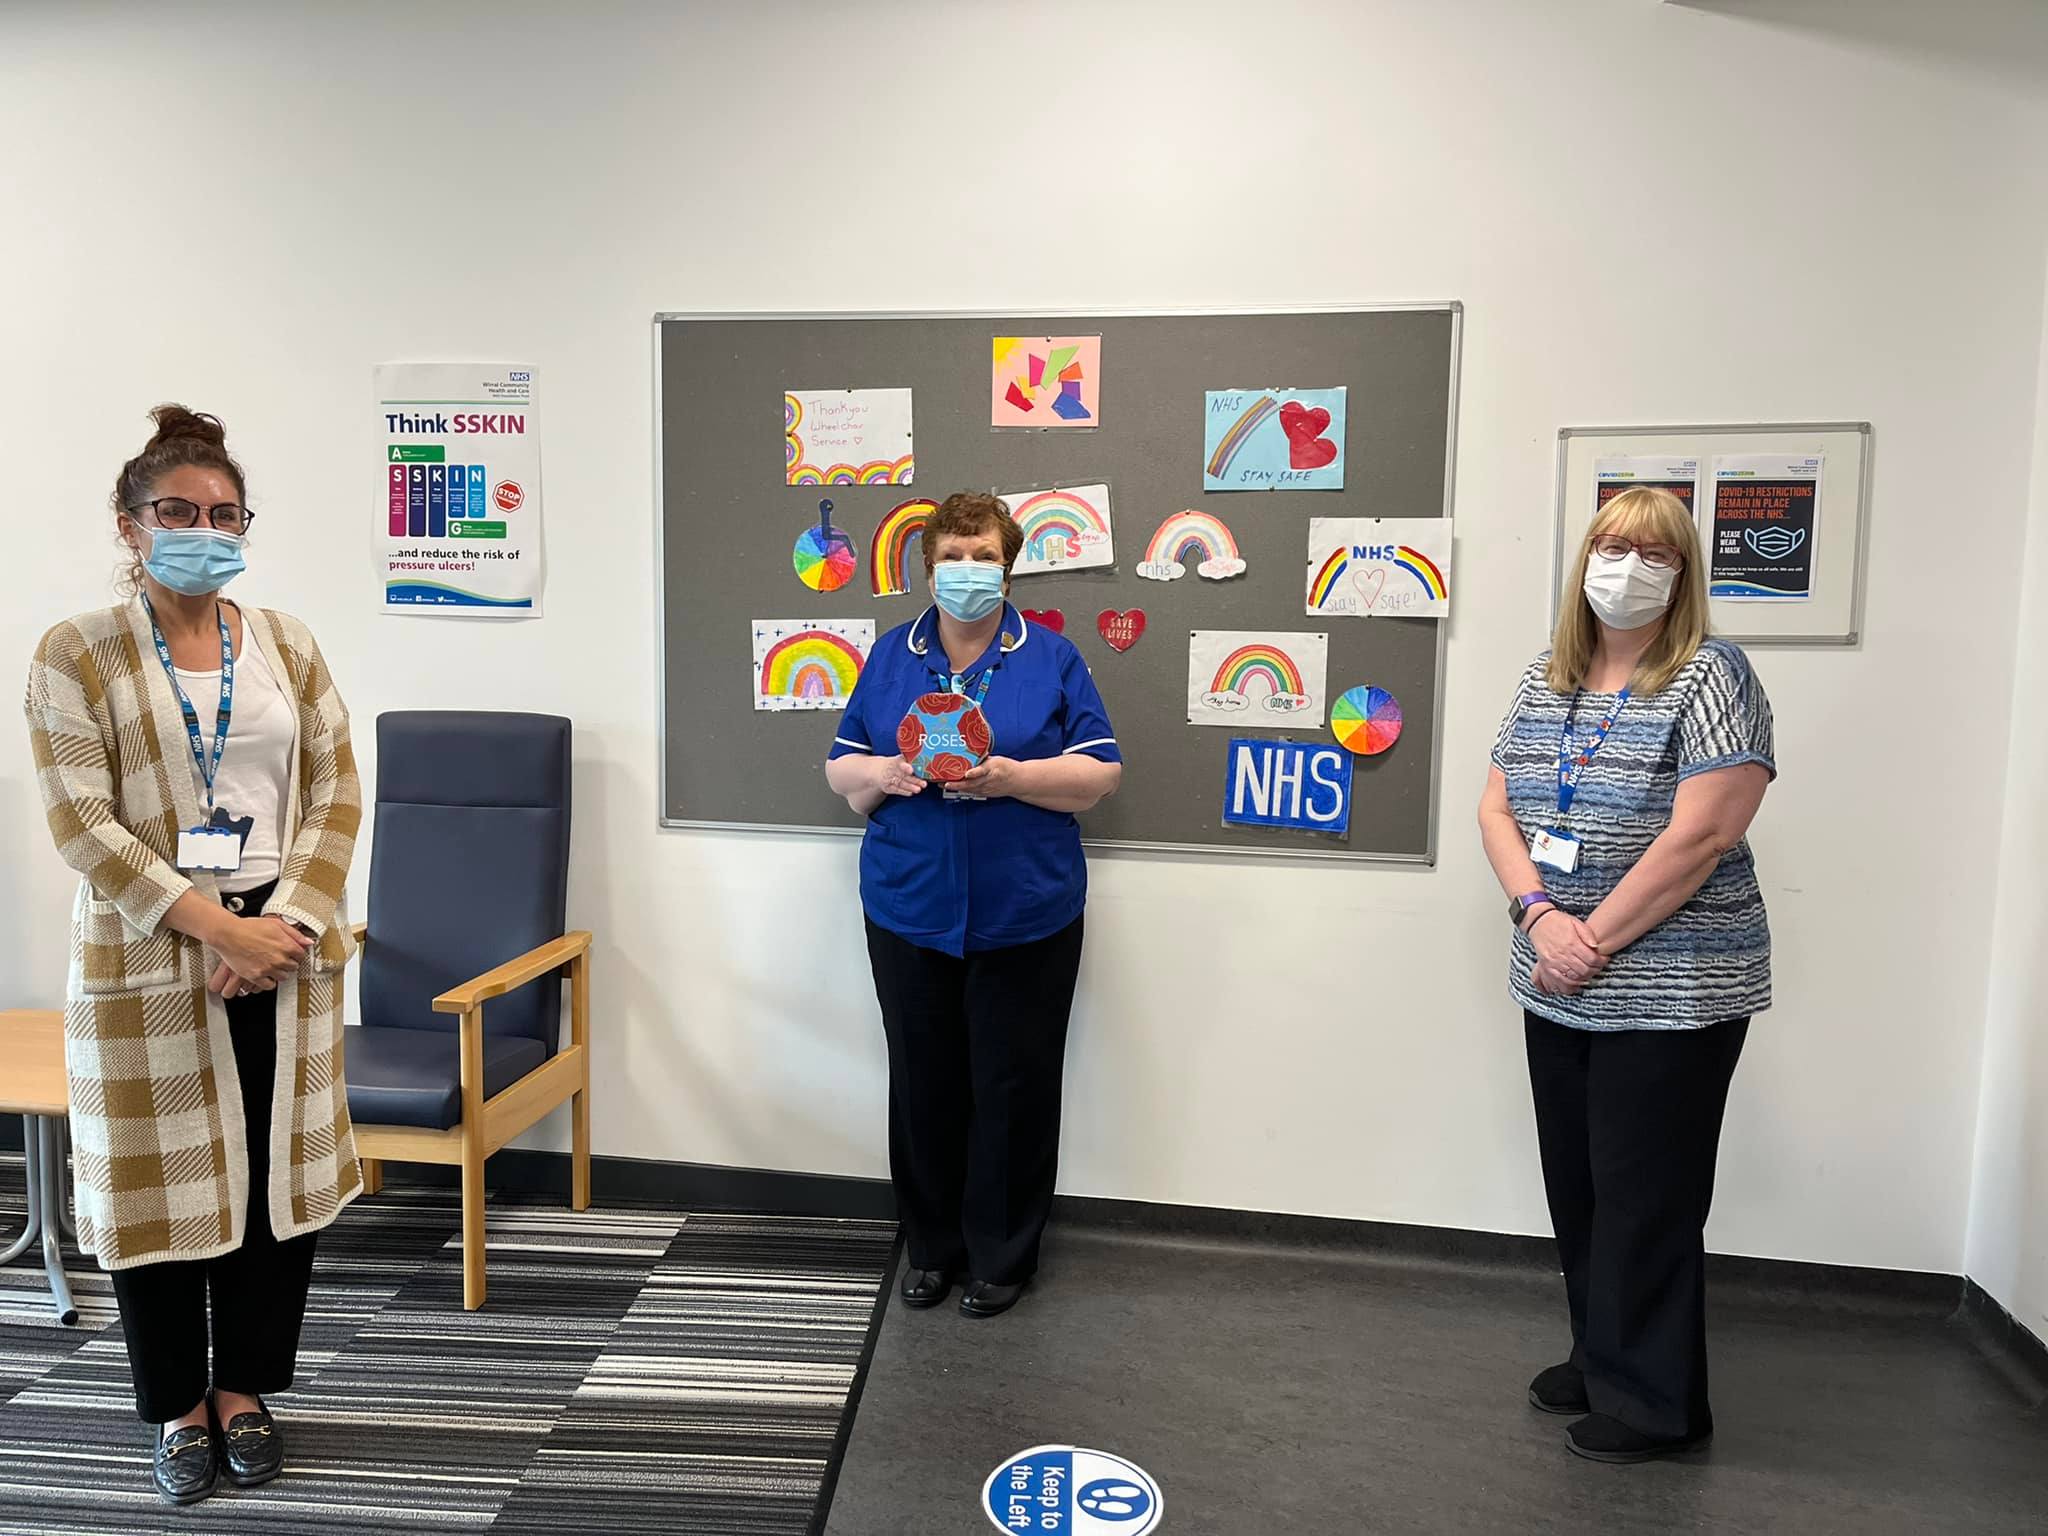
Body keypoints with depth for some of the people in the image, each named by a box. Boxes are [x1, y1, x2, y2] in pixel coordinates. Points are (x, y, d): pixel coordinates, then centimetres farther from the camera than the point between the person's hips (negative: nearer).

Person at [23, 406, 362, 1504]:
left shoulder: (286, 645, 6)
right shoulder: (77, 654, -2)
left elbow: (336, 792, 3)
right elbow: (81, 823, -10)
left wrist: (284, 923, -10)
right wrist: (217, 925, -18)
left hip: (283, 949, 3)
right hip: (145, 959, -2)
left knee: (279, 1171, 9)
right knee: (161, 1177, 7)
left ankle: (244, 1387, 29)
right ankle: (179, 1407, 28)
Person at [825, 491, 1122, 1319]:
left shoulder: (1051, 657, 0)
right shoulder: (891, 655, 7)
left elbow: (1101, 771, -3)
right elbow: (841, 770, 8)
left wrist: (1011, 777, -18)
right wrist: (885, 774, -14)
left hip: (1025, 916, -2)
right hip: (910, 911, 2)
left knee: (1013, 1088, 6)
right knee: (923, 1085, 10)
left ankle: (1002, 1256, 24)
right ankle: (932, 1246, 29)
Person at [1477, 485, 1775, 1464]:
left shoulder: (1707, 678, -10)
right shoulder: (1545, 682, 9)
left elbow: (1700, 836, -18)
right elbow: (1496, 811, 5)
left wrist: (1595, 940, -16)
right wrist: (1540, 915, -11)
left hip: (1669, 997, -6)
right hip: (1558, 991, 6)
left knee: (1647, 1200, 5)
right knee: (1576, 1188, 17)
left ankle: (1655, 1402, 23)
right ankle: (1601, 1359, 36)